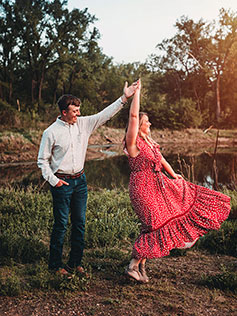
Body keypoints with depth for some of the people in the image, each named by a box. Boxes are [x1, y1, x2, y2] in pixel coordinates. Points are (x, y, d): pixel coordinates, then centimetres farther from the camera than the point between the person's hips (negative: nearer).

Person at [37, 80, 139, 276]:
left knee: (79, 223, 10)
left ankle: (75, 262, 24)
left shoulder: (84, 123, 4)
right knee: (61, 224, 1)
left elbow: (105, 114, 3)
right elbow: (42, 160, -2)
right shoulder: (51, 132, -8)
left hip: (80, 180, 5)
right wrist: (52, 180, -10)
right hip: (62, 182, -5)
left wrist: (124, 98, -3)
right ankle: (55, 264, 18)